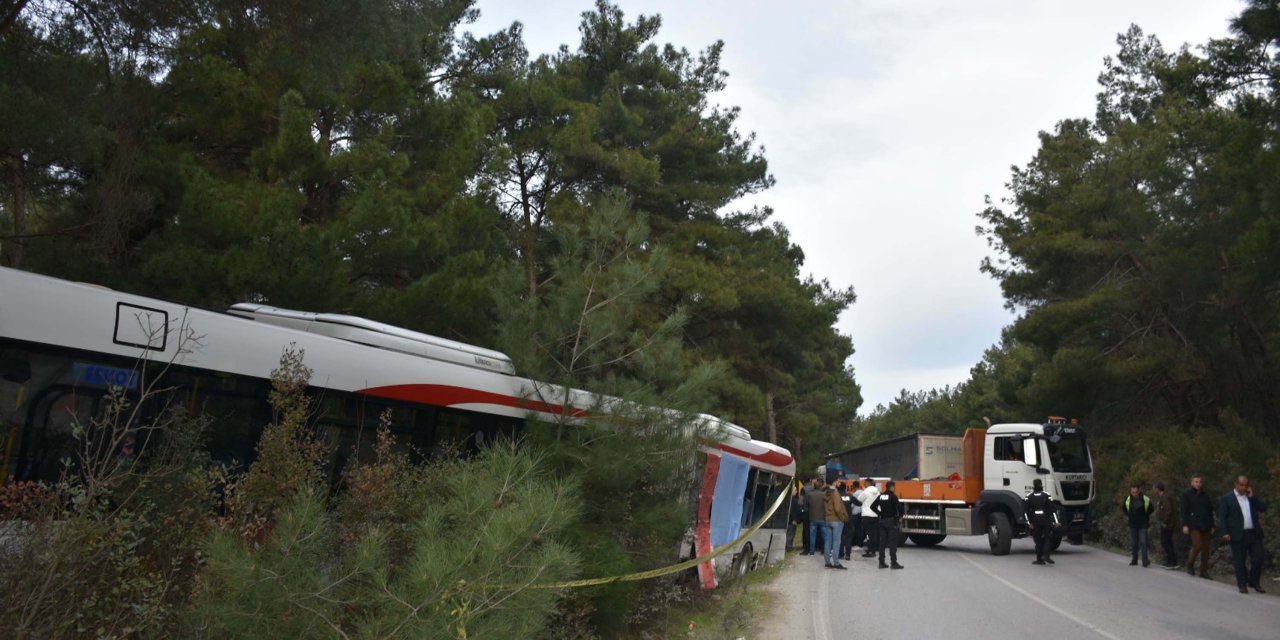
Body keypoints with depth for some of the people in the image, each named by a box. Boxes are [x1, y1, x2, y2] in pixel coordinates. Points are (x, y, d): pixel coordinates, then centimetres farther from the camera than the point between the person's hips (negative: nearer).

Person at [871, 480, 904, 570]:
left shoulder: (881, 496, 8)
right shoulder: (893, 496, -12)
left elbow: (873, 506, 10)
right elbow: (898, 506, -22)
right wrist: (900, 516, -5)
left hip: (882, 521, 6)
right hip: (891, 520, -6)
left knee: (882, 542, 9)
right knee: (893, 542, -3)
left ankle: (881, 562, 11)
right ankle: (893, 563, -4)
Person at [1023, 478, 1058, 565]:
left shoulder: (1029, 497, 1)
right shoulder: (1046, 496, 1)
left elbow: (1025, 510, -6)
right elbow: (1052, 509, -3)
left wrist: (1029, 522, -4)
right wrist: (1055, 521, -1)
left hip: (1035, 522, 1)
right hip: (1046, 521, -1)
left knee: (1038, 540, 7)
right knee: (1047, 538, 9)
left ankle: (1039, 559, 7)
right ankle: (1046, 555, -10)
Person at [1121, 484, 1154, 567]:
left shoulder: (1146, 500, -10)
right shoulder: (1127, 500, -4)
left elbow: (1151, 509, 7)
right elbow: (1123, 507, 16)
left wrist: (1145, 515, 2)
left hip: (1142, 525, -3)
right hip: (1132, 525, 3)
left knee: (1143, 542, -11)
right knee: (1133, 543, 8)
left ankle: (1145, 560, -10)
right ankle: (1134, 560, 17)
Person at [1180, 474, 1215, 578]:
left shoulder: (1205, 496, 15)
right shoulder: (1187, 494, 3)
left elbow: (1210, 511, 19)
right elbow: (1184, 510, -3)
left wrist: (1212, 526, 14)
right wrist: (1185, 525, -11)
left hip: (1206, 526, 5)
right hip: (1194, 525, -5)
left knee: (1205, 548, 3)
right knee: (1197, 545, -16)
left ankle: (1204, 571, 9)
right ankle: (1190, 564, 6)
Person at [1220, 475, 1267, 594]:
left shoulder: (1252, 496, 13)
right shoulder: (1227, 498, -1)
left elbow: (1263, 508, 4)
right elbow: (1222, 516, -3)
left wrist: (1252, 497, -5)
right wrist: (1225, 533, -11)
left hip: (1254, 534, 4)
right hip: (1238, 535, -4)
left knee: (1258, 558, 3)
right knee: (1239, 561, 1)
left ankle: (1254, 582, 19)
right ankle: (1242, 585, 9)